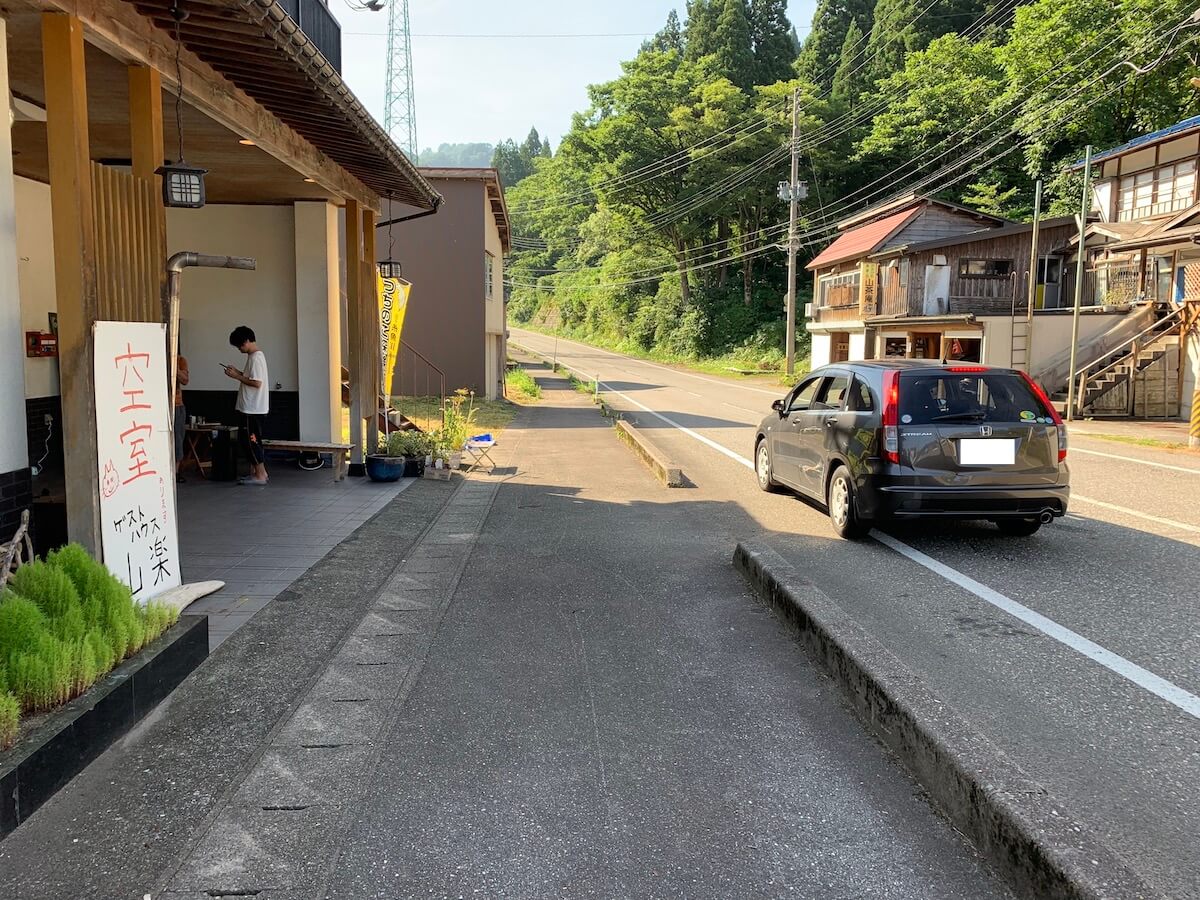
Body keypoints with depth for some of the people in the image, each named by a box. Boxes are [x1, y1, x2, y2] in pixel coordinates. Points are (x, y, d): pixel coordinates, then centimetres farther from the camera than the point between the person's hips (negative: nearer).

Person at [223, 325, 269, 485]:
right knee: (252, 441, 13)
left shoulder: (256, 358, -16)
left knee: (250, 440, -6)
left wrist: (237, 376, -14)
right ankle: (258, 472, 17)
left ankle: (260, 475, -2)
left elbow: (257, 383, -22)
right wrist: (239, 373, 10)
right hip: (252, 408, 10)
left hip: (253, 409, -10)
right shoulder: (256, 356, 15)